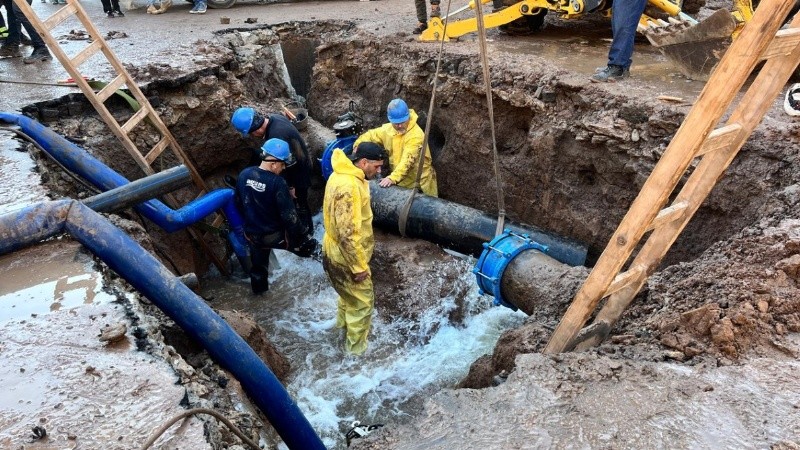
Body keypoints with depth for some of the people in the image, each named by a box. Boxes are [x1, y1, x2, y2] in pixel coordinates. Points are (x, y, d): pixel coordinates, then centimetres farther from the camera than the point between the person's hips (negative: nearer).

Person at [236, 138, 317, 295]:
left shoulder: (243, 175, -8)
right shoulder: (277, 183, -27)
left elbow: (239, 202, 9)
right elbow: (289, 216, -25)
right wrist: (303, 236, -14)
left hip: (252, 234, 7)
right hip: (275, 236, -7)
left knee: (258, 263, 32)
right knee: (309, 243, 17)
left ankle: (259, 288, 52)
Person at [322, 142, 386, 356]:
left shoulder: (343, 174, 2)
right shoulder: (348, 187, -32)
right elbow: (347, 234, -32)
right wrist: (360, 266, -23)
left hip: (337, 251, 10)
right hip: (345, 257, -10)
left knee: (349, 294, 31)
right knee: (362, 301, 10)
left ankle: (344, 324, 55)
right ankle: (356, 346, 29)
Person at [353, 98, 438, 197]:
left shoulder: (416, 134, -24)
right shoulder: (387, 129, -1)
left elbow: (408, 159, -34)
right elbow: (370, 135, 14)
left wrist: (393, 178, -46)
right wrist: (358, 146, -6)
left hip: (419, 184, -6)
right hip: (401, 182, 6)